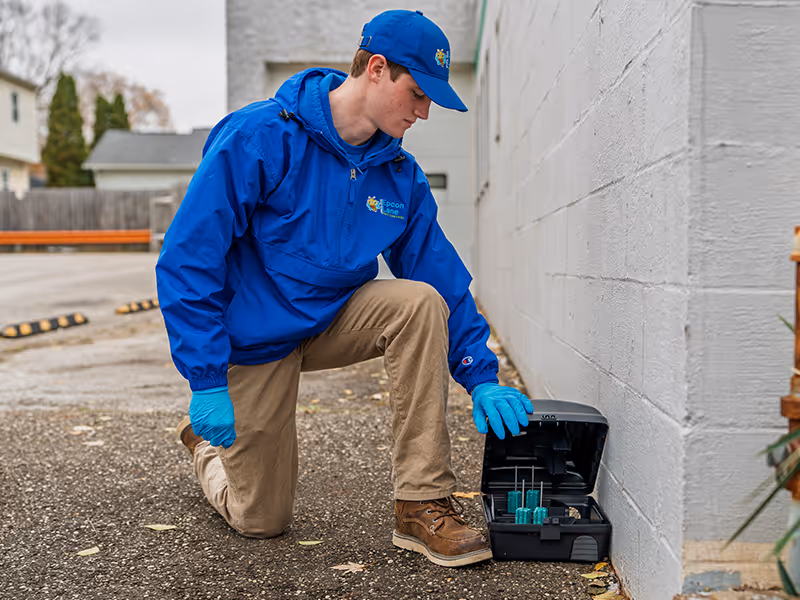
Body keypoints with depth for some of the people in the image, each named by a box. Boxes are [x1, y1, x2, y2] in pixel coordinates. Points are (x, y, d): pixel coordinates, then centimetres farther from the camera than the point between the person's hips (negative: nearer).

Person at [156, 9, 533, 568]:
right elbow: (187, 258, -22)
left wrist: (482, 377, -11)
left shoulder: (401, 176, -5)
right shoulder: (260, 137, -22)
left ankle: (424, 503, -19)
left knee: (421, 302, -27)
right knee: (263, 521, 4)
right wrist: (206, 381, -24)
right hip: (254, 342, -4)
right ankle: (207, 441, 39)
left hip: (332, 320, 4)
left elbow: (442, 273, -2)